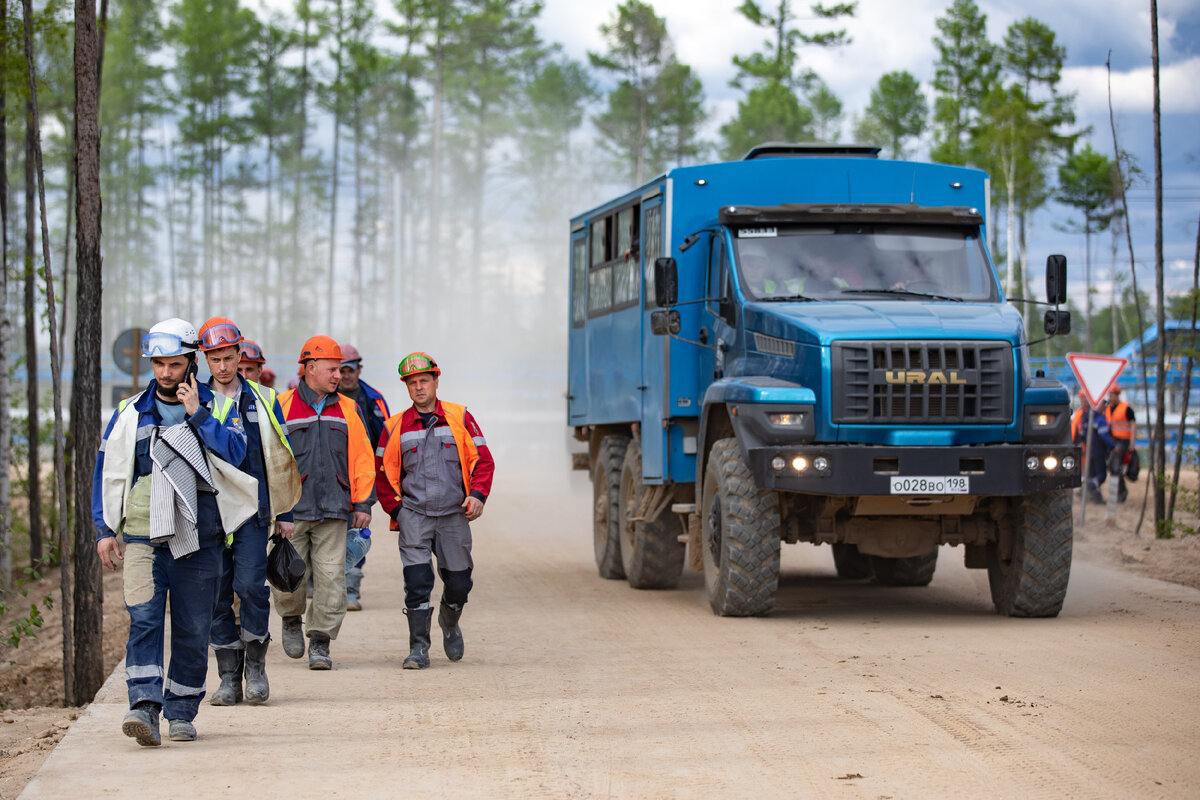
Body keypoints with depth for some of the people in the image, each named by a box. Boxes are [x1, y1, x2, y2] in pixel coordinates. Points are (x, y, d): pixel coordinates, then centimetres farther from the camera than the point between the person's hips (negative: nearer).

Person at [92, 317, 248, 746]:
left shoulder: (216, 407, 6)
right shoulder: (130, 413, 10)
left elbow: (235, 452, -11)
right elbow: (107, 471, 14)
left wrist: (197, 415, -15)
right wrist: (103, 529, 8)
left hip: (197, 538, 0)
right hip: (142, 535, 0)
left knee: (193, 627, 4)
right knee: (143, 618, -16)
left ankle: (181, 712, 15)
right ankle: (144, 707, -22)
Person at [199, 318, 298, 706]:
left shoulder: (263, 401, 9)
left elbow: (279, 457, 12)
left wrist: (284, 513, 8)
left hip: (252, 510, -1)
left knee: (251, 584, -13)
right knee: (217, 594, 2)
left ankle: (255, 665, 4)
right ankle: (229, 678, 9)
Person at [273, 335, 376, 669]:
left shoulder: (347, 410, 12)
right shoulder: (282, 407, 3)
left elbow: (362, 459, 12)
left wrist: (363, 504, 6)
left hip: (333, 509, 2)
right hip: (291, 508, -2)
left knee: (330, 577, -4)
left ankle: (320, 642, 5)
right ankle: (291, 620, 27)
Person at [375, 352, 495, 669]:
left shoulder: (460, 418, 5)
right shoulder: (395, 426, 6)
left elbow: (483, 460, 6)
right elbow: (382, 472, 12)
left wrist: (478, 494, -8)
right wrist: (395, 509, 2)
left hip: (454, 514, 0)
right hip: (413, 515, 0)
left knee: (458, 582, 5)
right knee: (417, 581, -11)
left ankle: (449, 623, 36)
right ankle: (418, 648, -4)